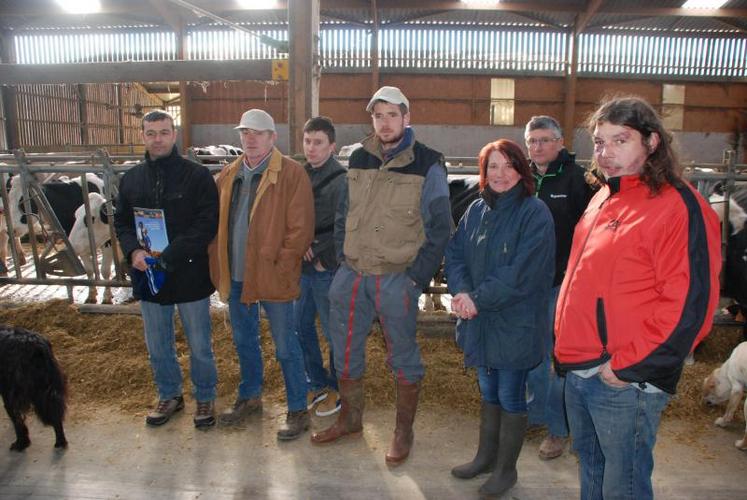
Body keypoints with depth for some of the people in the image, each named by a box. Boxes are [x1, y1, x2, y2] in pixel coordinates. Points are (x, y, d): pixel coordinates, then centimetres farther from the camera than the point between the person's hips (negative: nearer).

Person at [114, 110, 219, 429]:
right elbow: (121, 222, 11)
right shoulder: (131, 178, 7)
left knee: (200, 346, 10)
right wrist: (133, 251, -10)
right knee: (157, 348, 18)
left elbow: (206, 224, -15)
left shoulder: (197, 176, -9)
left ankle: (205, 398, 31)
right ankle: (169, 395, 39)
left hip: (189, 275, -4)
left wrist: (167, 258, -21)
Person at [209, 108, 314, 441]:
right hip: (235, 276, 6)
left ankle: (297, 410, 20)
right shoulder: (228, 175, 10)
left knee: (285, 347, 5)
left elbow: (300, 228, -14)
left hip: (272, 276, -6)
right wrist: (219, 264, 7)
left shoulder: (291, 173, -11)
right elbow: (218, 223, 17)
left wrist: (279, 268, -15)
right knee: (244, 341, 21)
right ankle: (249, 397, 40)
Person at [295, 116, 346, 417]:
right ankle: (317, 384, 32)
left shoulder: (340, 179, -13)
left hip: (327, 268, -7)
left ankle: (338, 389, 24)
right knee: (302, 327, 15)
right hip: (303, 265, 7)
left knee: (334, 332, 6)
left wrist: (323, 258, -12)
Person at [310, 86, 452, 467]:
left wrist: (416, 276, -11)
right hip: (351, 274, 5)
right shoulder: (359, 160, 8)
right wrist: (343, 258, 7)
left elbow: (440, 228, -6)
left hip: (397, 279, -5)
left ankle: (404, 431, 27)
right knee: (345, 350, 15)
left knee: (403, 357, 8)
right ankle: (350, 418, 36)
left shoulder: (427, 165, -6)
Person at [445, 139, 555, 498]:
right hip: (479, 320, 6)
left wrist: (478, 299, -20)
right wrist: (461, 292, -15)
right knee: (488, 392, 20)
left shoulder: (535, 214, -13)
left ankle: (506, 468, 28)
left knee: (511, 396, 9)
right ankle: (486, 455, 39)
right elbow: (455, 253, 3)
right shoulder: (476, 210, 6)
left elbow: (521, 273, -21)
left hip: (515, 323, -6)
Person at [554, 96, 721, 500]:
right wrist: (571, 347, 13)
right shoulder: (603, 199, 11)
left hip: (625, 382, -8)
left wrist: (626, 365, -17)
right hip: (579, 372, 8)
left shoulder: (678, 206, -15)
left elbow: (690, 304, -20)